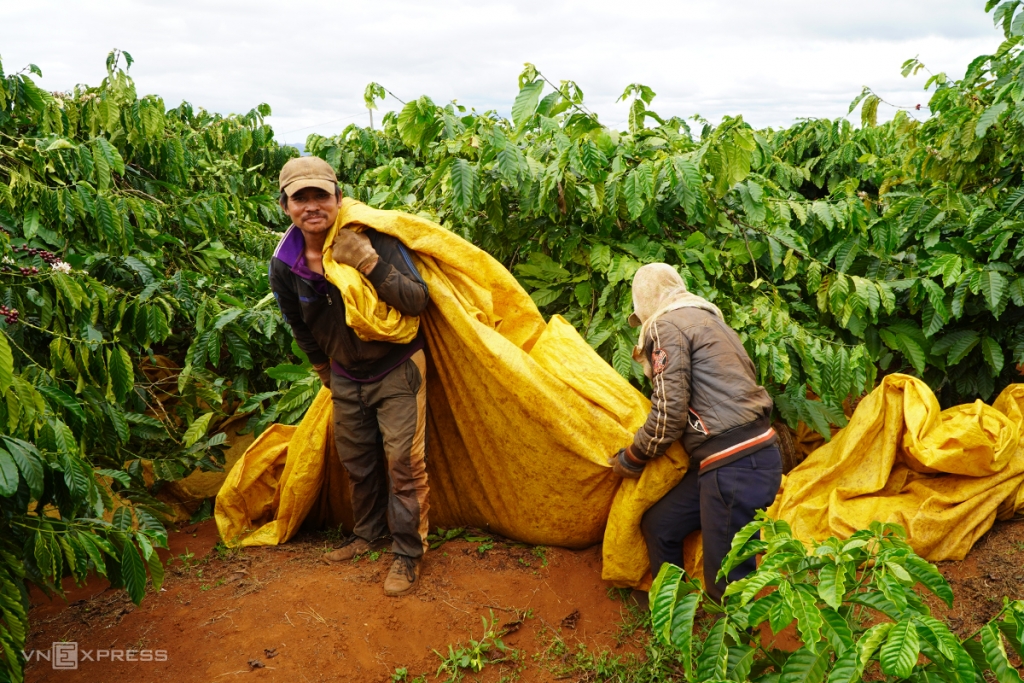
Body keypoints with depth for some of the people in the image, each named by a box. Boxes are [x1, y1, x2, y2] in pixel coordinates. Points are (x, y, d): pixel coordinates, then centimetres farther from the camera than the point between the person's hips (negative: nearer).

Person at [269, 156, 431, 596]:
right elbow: (303, 331, 8)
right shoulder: (284, 266, -10)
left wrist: (371, 264, -35)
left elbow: (418, 301, -25)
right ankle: (369, 535, 39)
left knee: (404, 462, -4)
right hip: (346, 377, 5)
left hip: (396, 370, -4)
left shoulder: (373, 239, -21)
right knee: (357, 462, 17)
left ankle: (408, 553, 12)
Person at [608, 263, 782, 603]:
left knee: (726, 579, -1)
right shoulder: (708, 319, 21)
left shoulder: (667, 325, -7)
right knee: (659, 524, 18)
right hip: (753, 456, 10)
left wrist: (631, 459, 2)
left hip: (735, 468, -10)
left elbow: (669, 411, -13)